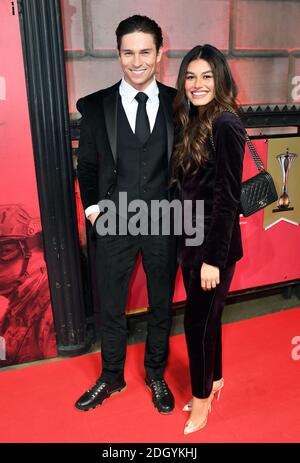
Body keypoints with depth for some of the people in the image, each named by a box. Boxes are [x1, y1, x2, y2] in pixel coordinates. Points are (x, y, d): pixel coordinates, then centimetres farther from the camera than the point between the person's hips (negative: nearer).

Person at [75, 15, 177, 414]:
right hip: (113, 226, 0)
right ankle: (112, 377, 40)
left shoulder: (178, 104, -1)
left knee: (161, 305, 17)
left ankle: (156, 376, 42)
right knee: (111, 308, 14)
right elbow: (87, 165, 5)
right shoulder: (95, 106, -2)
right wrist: (92, 208, -4)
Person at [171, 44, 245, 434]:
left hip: (215, 244, -8)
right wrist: (190, 243, 10)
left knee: (198, 320, 6)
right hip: (192, 238, 8)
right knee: (206, 315, 21)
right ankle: (214, 379, 43)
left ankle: (202, 396, 30)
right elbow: (189, 188, 10)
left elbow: (228, 197, -19)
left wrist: (214, 257, -19)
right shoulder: (192, 122, 9)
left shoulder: (225, 124, -16)